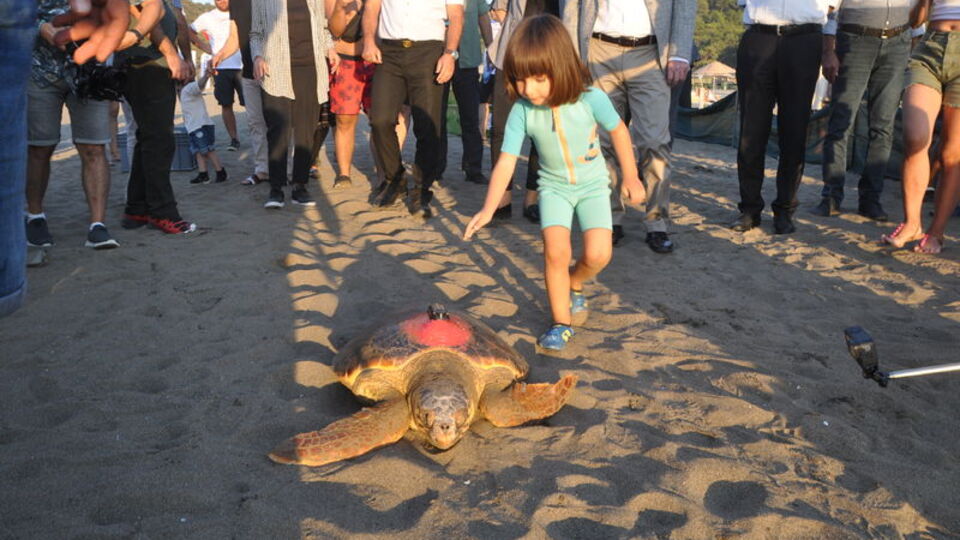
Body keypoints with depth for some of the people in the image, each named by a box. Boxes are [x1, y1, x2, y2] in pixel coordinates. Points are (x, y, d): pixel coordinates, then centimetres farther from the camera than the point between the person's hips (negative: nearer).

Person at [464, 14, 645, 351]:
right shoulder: (521, 111, -20)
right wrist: (488, 210, -28)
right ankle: (561, 322, 1)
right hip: (553, 186, 1)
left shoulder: (590, 99, -23)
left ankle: (573, 284, 20)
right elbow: (506, 161, -19)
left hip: (592, 184, 0)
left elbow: (618, 131, -6)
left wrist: (631, 177, 3)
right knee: (556, 250, -17)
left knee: (598, 254, -15)